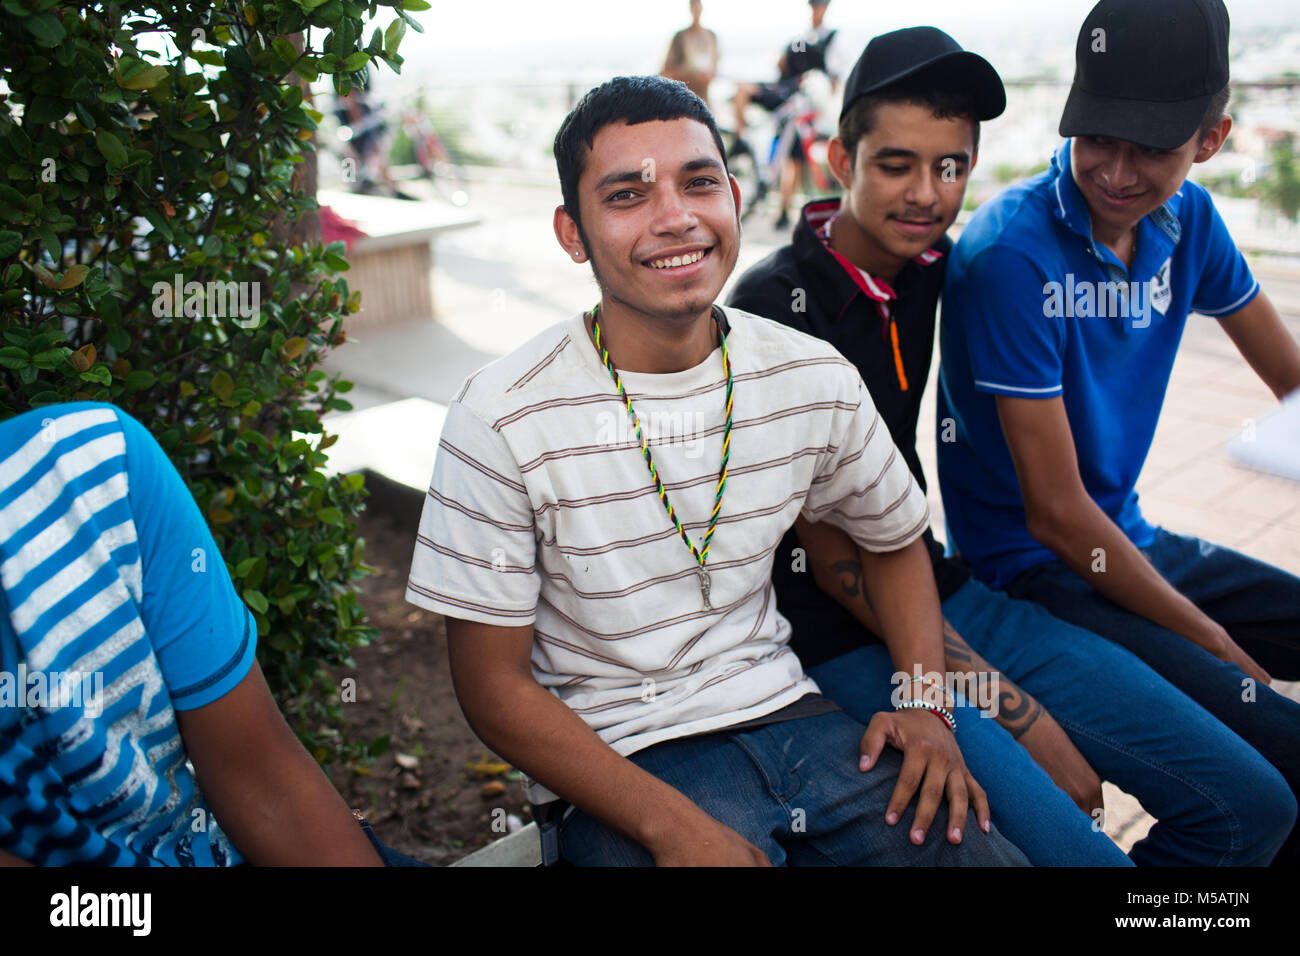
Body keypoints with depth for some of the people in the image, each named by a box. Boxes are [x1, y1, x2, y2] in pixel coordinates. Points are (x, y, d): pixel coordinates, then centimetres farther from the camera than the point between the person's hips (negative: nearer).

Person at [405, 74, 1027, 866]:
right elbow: (496, 686, -9)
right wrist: (673, 826, -19)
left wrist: (926, 702, -1)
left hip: (785, 710, 4)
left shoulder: (816, 380, -2)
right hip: (616, 760, -3)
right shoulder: (504, 420, -14)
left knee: (986, 851, -12)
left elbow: (896, 539, 15)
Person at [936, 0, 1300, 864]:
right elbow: (1057, 513, -20)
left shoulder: (1186, 219, 1)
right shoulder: (1009, 255, -21)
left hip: (1132, 542, 8)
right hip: (1037, 573, -8)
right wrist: (1219, 647, -13)